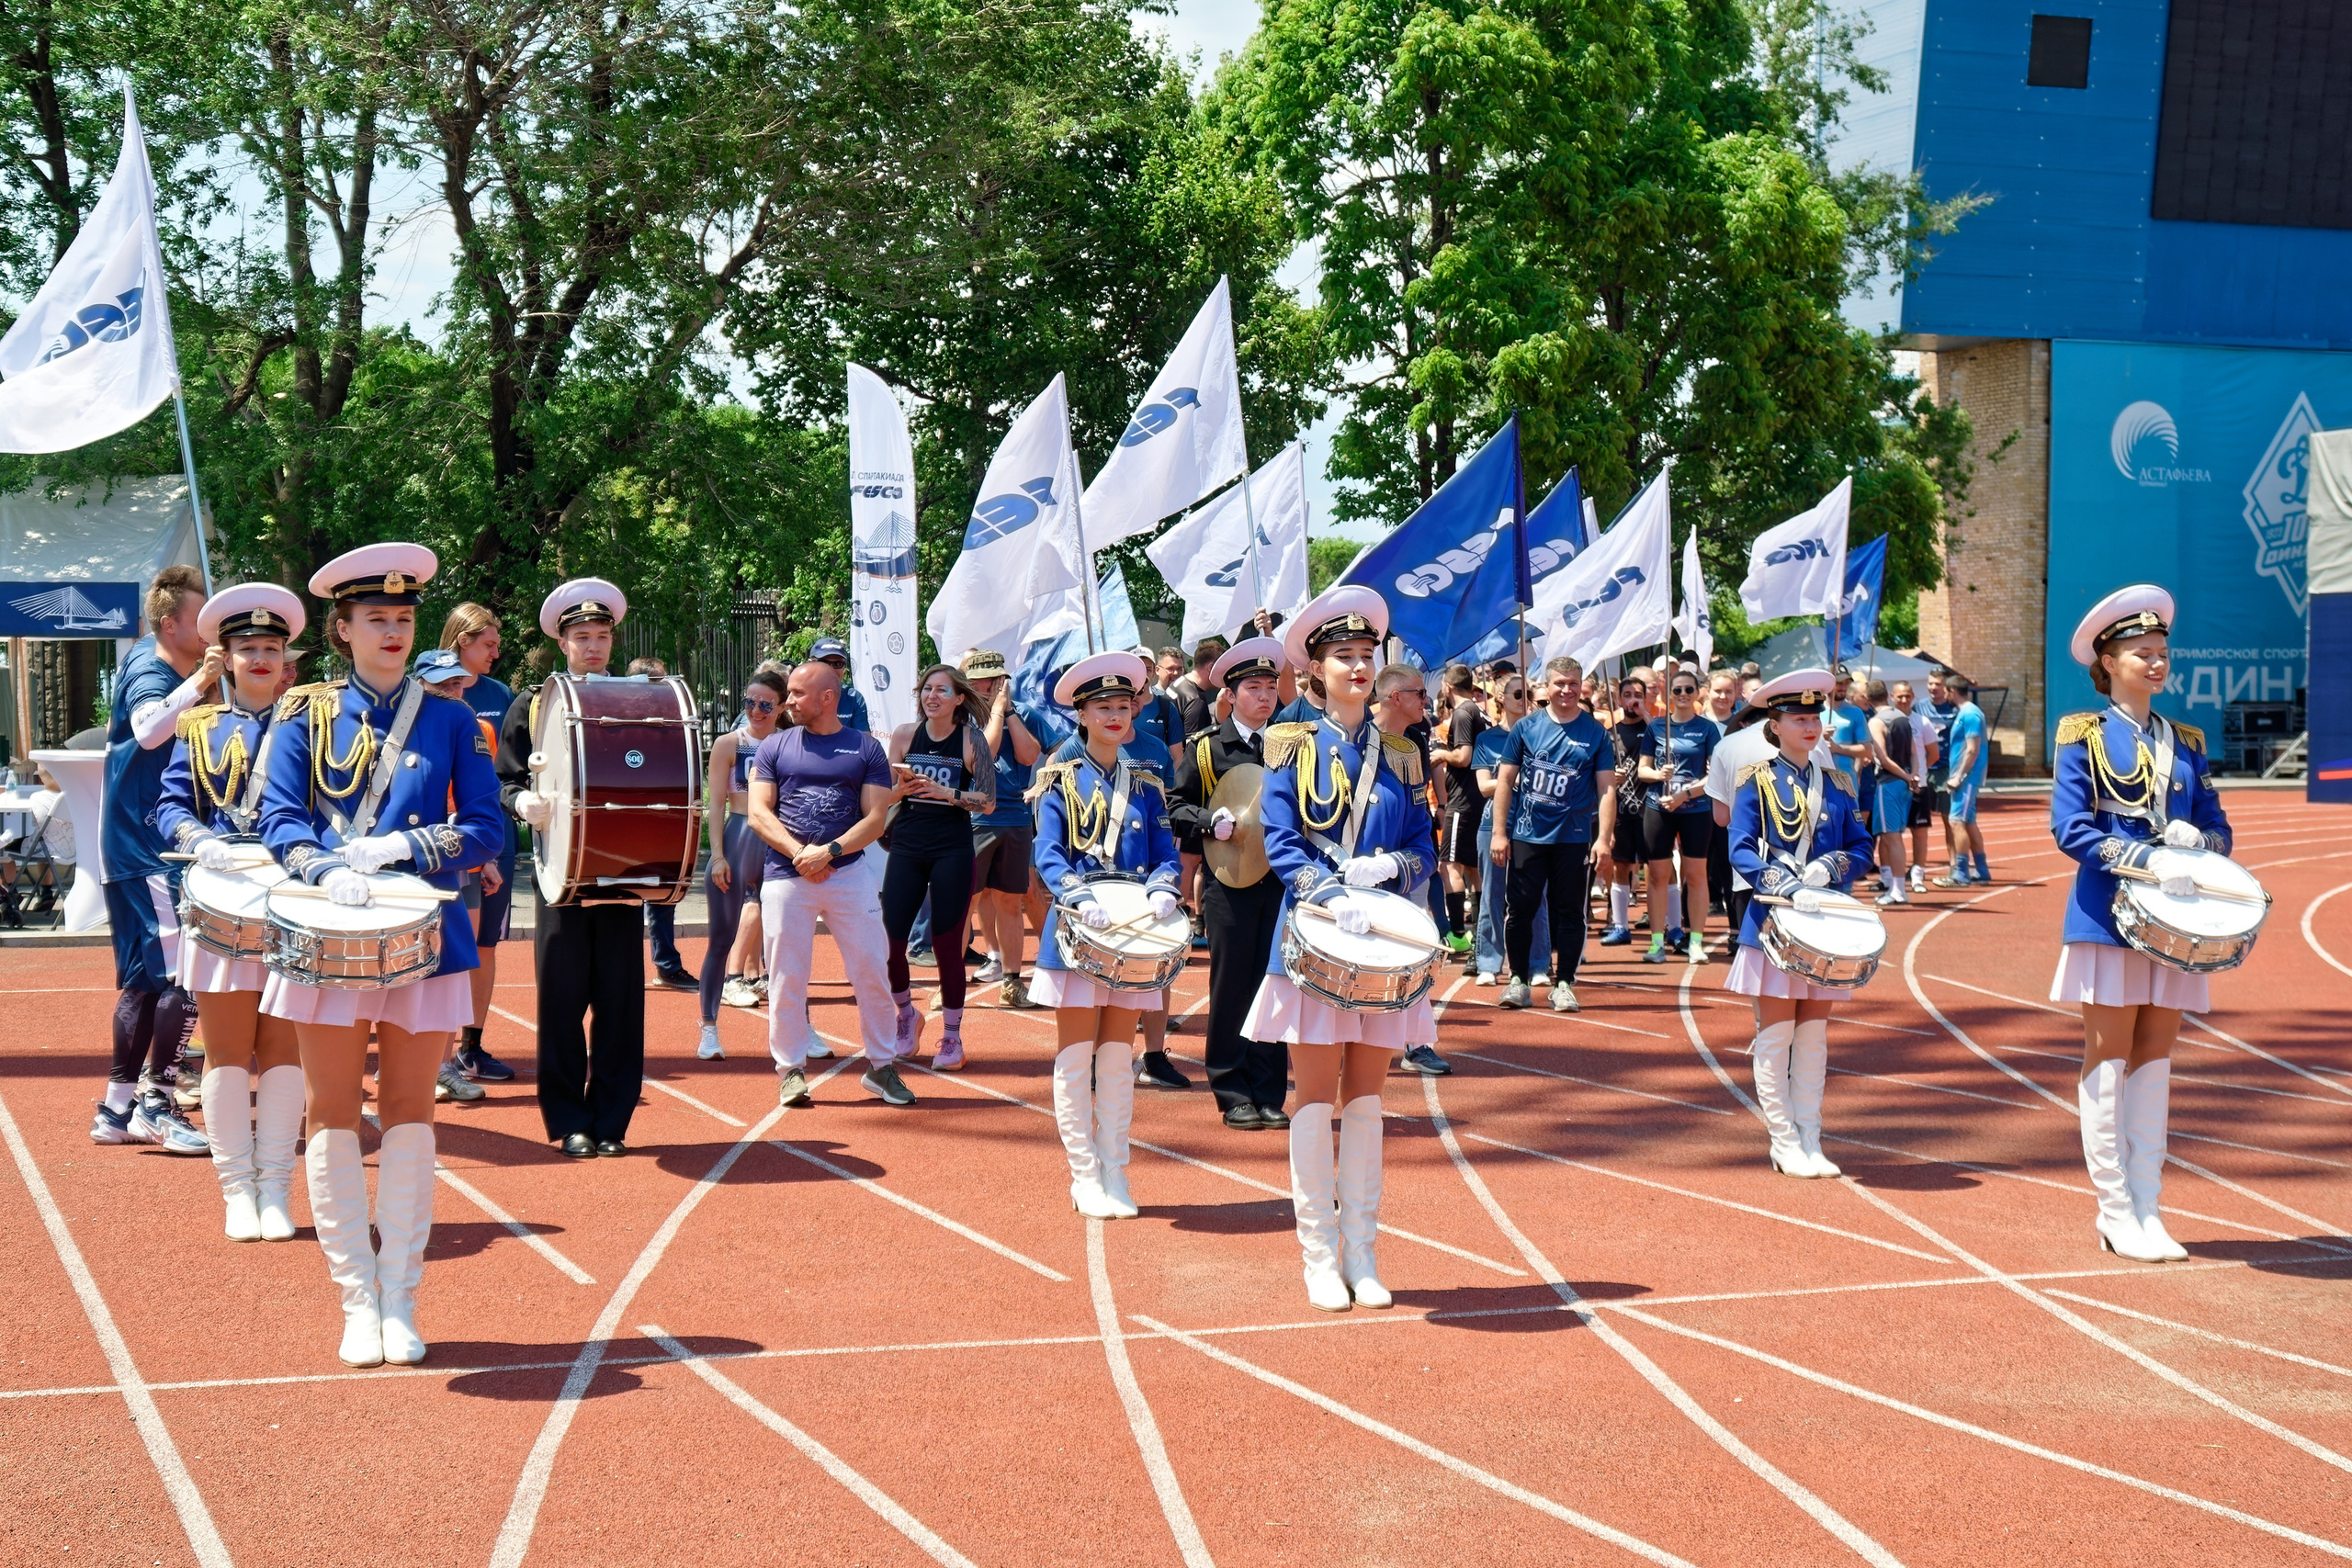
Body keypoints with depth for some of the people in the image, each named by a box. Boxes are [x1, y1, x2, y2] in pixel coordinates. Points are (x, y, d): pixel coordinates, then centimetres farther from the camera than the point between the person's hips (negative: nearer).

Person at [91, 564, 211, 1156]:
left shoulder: (149, 657, 10)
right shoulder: (150, 676, -18)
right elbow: (148, 729, -43)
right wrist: (197, 684, -55)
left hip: (138, 850, 10)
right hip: (148, 851, -10)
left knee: (147, 979, 13)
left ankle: (117, 1107, 18)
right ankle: (155, 1104, -11)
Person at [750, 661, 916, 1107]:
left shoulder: (866, 748, 5)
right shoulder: (774, 747, 9)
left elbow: (876, 818, -1)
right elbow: (759, 814, 2)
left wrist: (828, 852, -15)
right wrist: (800, 853, -13)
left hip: (850, 873, -1)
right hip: (785, 876, 1)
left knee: (872, 972, 0)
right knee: (787, 977, 1)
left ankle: (882, 1066, 12)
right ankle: (791, 1070, 11)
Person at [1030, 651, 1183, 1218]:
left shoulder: (1146, 787, 11)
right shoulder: (1061, 781, 1)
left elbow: (1167, 855, 6)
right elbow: (1048, 855, -9)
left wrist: (1162, 889, -17)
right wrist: (1080, 898, -27)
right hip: (1077, 933, -3)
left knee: (1118, 1054, 6)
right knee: (1076, 1054, -2)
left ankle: (1115, 1172, 11)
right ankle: (1083, 1175, 3)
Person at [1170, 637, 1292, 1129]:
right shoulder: (1205, 747, 4)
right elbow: (1176, 807, 4)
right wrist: (1211, 822, -15)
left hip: (1283, 880, 2)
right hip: (1230, 881, -2)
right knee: (1232, 985, 0)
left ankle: (1269, 1094, 9)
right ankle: (1234, 1095, 7)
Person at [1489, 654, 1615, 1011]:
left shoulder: (1596, 733, 2)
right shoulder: (1526, 728, 3)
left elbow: (1606, 789, 0)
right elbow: (1505, 781, 4)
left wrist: (1603, 838, -10)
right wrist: (1499, 832, -3)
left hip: (1574, 837, 0)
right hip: (1526, 834, 0)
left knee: (1570, 912, 3)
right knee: (1520, 908, 2)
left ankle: (1563, 984, 11)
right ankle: (1519, 981, 14)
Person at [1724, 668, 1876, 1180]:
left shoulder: (1837, 784, 10)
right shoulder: (1758, 781, -2)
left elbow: (1862, 850, 11)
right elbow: (1741, 851, -10)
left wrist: (1830, 867, -11)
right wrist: (1790, 890, -23)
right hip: (1774, 923, -4)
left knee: (1814, 1035, 7)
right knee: (1776, 1036, -1)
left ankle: (1811, 1140, 11)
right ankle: (1784, 1143, 5)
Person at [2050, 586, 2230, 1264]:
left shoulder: (2185, 742, 13)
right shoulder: (2085, 737, -1)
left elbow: (2219, 831, 13)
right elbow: (2071, 830, -11)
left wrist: (2197, 842, -11)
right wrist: (2150, 860, -23)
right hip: (2109, 919, -5)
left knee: (2155, 1057, 6)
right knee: (2109, 1057, -1)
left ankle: (2146, 1209, 9)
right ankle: (2115, 1213, 2)